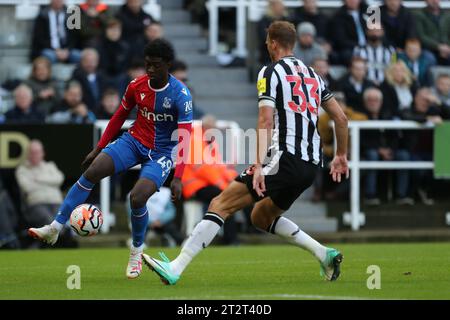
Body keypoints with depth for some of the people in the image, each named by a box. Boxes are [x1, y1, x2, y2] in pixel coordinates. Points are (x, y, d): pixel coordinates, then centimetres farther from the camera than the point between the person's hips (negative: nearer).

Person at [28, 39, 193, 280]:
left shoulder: (180, 95, -18)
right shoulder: (137, 86, -4)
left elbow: (184, 136, -22)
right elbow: (119, 116, 12)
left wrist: (177, 178, -29)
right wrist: (98, 149, 13)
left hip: (161, 152, -4)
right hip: (134, 140, 4)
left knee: (137, 198, -25)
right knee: (92, 171, -19)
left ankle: (137, 251, 4)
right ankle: (55, 228, -19)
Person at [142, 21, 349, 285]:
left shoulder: (271, 72, -1)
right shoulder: (313, 75, 20)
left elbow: (266, 121, -14)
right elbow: (341, 118, 22)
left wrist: (259, 165, -22)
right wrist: (341, 156, 35)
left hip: (286, 160, -8)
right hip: (311, 166, 8)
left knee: (221, 204, -8)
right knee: (262, 217, 26)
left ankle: (176, 268, -16)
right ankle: (325, 255, 15)